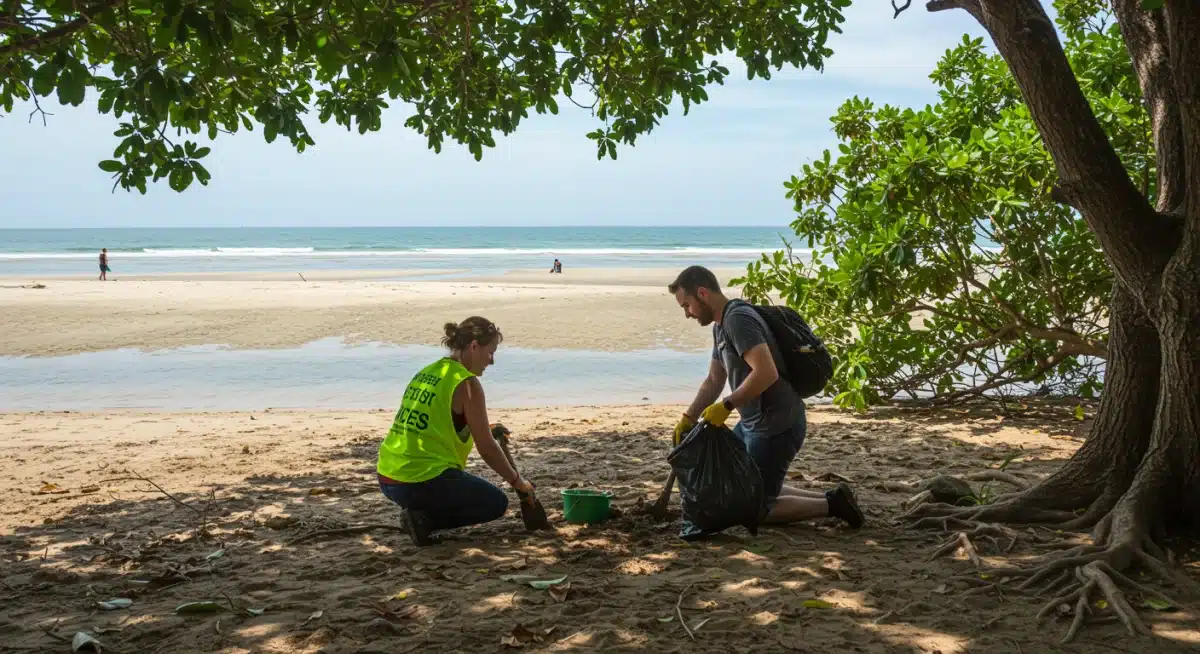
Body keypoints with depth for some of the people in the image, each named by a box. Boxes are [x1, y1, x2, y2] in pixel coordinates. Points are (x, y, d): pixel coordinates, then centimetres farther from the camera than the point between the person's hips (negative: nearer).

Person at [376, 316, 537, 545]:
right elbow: (487, 449, -7)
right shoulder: (467, 384, -11)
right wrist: (517, 481, 6)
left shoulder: (426, 373, 13)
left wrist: (484, 432, 25)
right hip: (420, 483, -9)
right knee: (497, 503, 11)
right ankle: (424, 520, -6)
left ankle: (419, 512, 8)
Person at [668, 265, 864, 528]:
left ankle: (831, 505, 8)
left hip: (777, 426, -10)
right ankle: (828, 498, 19)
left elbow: (766, 373, -32)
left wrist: (726, 406, -25)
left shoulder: (738, 319, -21)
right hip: (752, 423, 10)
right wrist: (688, 418, 9)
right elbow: (714, 381, 18)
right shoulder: (721, 325, 11)